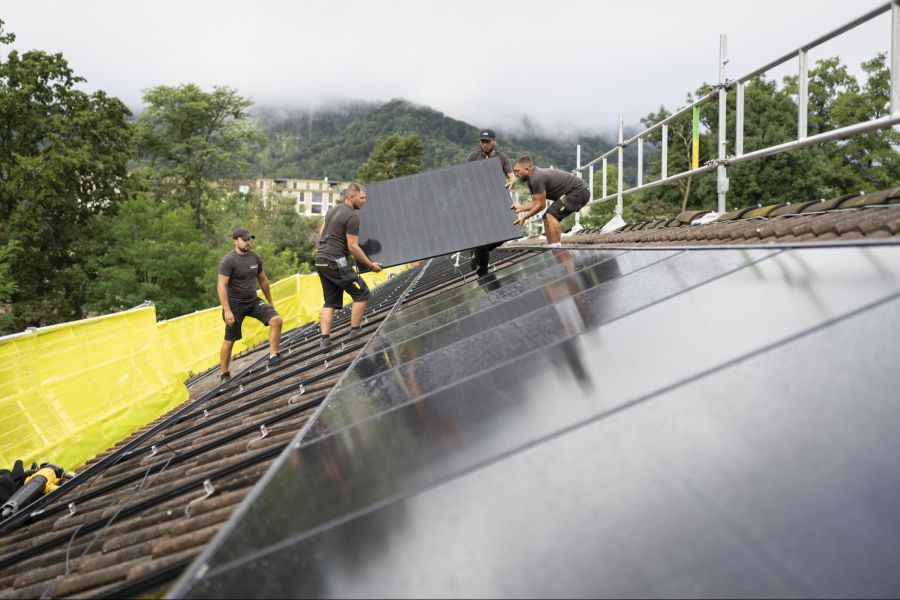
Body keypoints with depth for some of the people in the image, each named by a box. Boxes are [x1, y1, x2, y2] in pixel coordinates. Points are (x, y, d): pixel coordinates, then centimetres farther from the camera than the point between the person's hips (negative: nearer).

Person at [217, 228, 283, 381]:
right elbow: (221, 286, -20)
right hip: (235, 304, -5)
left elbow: (263, 280, 16)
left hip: (253, 301, 5)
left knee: (277, 320, -14)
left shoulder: (255, 257, 4)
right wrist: (227, 311, -27)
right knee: (230, 340, 2)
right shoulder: (228, 260, -15)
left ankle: (273, 357, -9)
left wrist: (270, 302, 19)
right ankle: (225, 375, 16)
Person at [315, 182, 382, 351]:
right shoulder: (352, 216, -12)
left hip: (320, 261, 9)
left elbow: (321, 234, 25)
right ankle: (355, 332, 1)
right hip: (335, 262, -9)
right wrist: (371, 265, -6)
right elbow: (353, 247, -14)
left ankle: (325, 338, 4)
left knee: (330, 301, 12)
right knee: (361, 292, -1)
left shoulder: (332, 210, 17)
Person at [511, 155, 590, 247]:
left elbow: (541, 205, -17)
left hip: (579, 191, -11)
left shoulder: (537, 178, -23)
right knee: (547, 218, 10)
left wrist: (524, 218, -10)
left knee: (551, 215, -21)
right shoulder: (532, 179, 9)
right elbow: (535, 203, 13)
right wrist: (519, 208, 1)